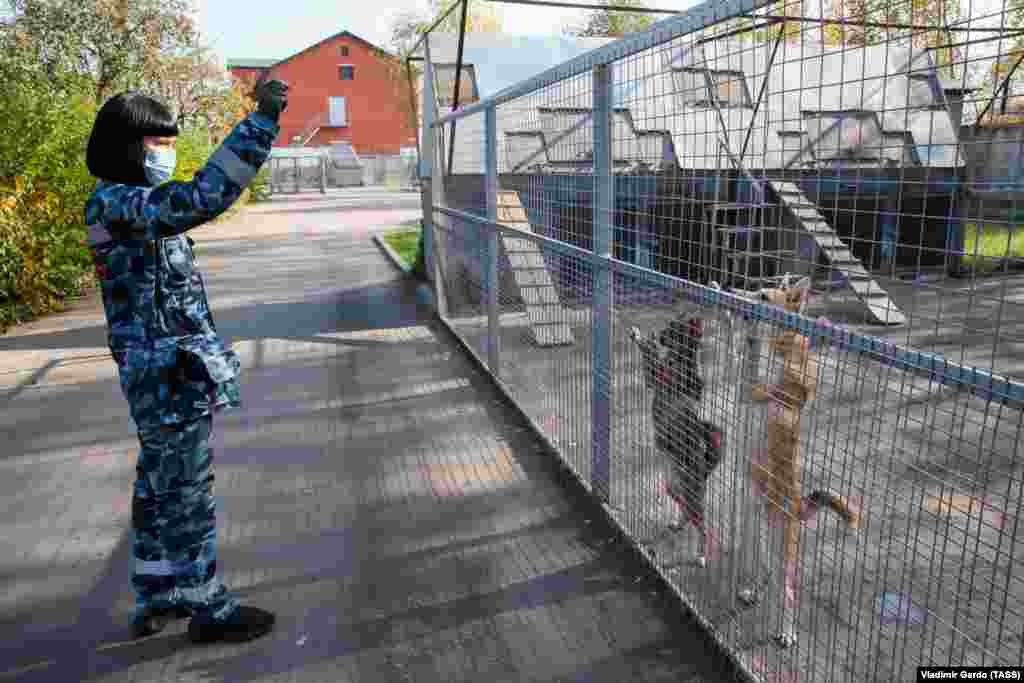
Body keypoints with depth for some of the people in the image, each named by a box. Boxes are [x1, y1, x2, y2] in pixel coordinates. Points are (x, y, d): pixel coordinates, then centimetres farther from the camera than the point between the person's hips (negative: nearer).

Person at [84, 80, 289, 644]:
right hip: (171, 375, -10)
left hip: (165, 374, 10)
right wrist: (261, 120, -33)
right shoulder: (115, 204, -18)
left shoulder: (130, 203, 14)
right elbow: (202, 197, -35)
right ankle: (209, 609, 17)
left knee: (160, 489, 19)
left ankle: (156, 598, 34)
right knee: (189, 494, 2)